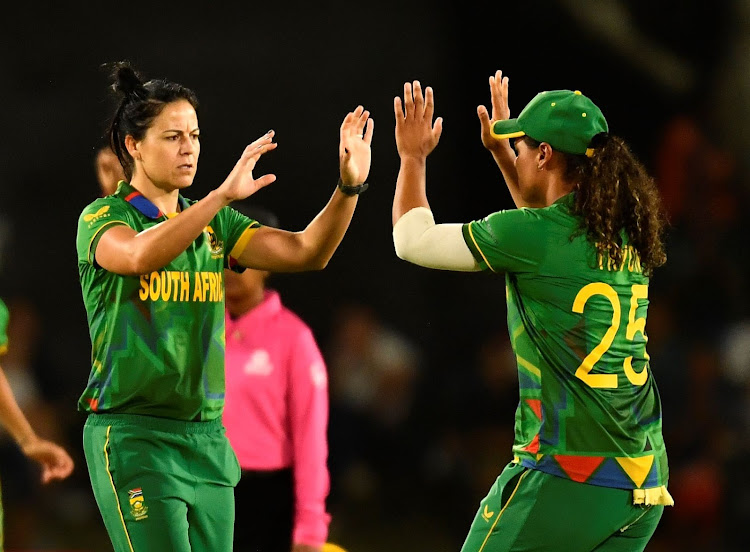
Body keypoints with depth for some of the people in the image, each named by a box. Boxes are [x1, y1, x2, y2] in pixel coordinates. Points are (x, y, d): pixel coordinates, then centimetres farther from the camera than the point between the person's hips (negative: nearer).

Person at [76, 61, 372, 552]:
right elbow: (141, 255, -29)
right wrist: (224, 195, -38)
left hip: (207, 437, 6)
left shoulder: (215, 225, 13)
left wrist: (349, 187, -16)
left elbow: (305, 252, 0)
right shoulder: (103, 218, -5)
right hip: (134, 436, -6)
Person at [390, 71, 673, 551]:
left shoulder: (530, 236, -11)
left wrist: (413, 157, 18)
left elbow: (412, 240, 2)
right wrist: (500, 151, 41)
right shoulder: (631, 234, 10)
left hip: (568, 475, -7)